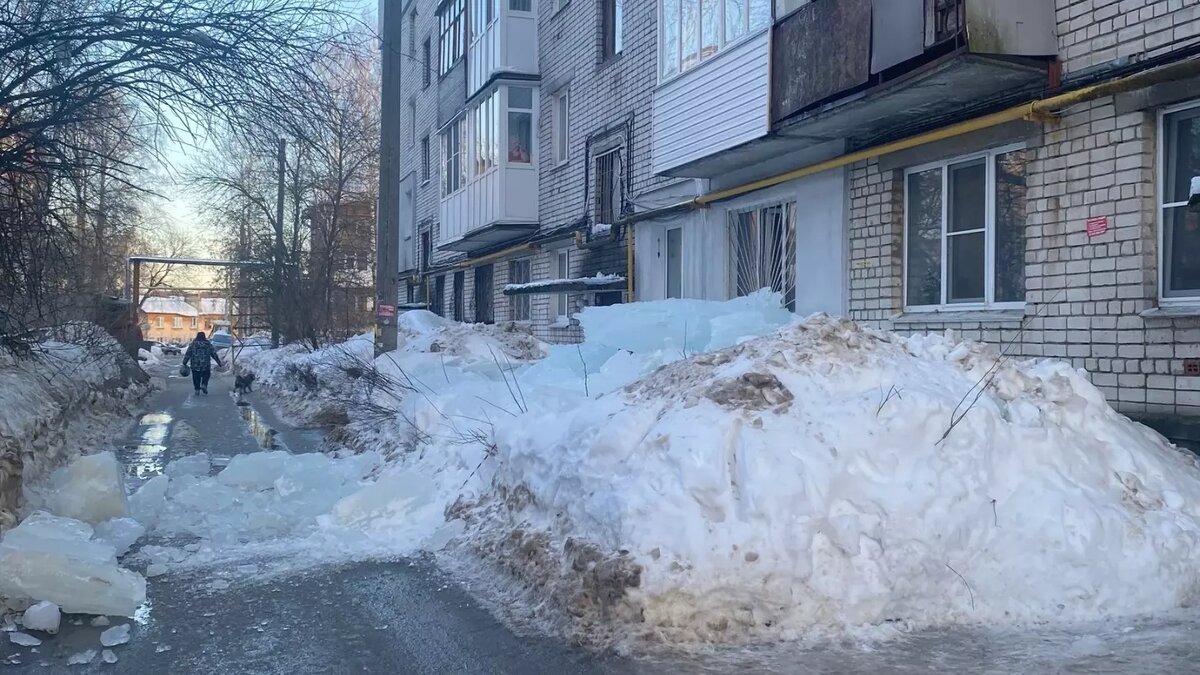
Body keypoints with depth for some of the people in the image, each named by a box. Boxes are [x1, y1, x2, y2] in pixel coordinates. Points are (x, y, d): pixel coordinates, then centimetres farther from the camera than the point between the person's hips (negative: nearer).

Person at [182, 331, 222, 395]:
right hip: (206, 366, 0)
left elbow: (187, 354, -1)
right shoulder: (208, 345, 1)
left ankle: (197, 389, 6)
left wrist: (184, 363, 3)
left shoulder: (192, 344, 1)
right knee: (206, 375, 16)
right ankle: (204, 385, -6)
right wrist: (219, 363, 11)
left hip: (195, 365, 0)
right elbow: (214, 354, 5)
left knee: (196, 377, 10)